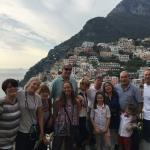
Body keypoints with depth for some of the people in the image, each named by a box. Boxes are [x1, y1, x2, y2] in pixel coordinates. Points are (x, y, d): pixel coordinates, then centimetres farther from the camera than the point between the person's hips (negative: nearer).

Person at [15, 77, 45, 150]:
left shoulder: (38, 98, 0)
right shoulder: (19, 94, -12)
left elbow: (40, 116, 4)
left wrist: (42, 132, 4)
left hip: (33, 131, 4)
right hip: (20, 130, -3)